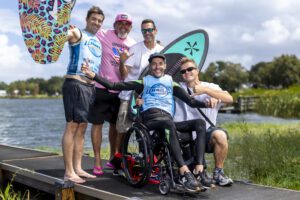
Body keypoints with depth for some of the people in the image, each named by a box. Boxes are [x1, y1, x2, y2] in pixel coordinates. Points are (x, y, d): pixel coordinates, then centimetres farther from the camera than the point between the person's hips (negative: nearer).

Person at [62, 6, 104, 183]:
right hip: (75, 83, -8)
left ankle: (78, 168, 16)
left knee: (82, 127, 9)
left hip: (91, 86, 8)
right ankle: (68, 172, -7)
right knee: (72, 126, -9)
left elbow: (100, 65, 28)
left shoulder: (99, 41, 20)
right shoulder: (78, 34, -2)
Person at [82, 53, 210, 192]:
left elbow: (191, 101, 17)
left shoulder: (171, 82, 26)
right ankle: (185, 172, -43)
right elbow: (114, 86, 11)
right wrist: (92, 75, 2)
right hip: (149, 117, -2)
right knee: (170, 125, -35)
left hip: (166, 118, 2)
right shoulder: (144, 82, 19)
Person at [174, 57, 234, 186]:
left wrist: (205, 90, -16)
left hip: (206, 132, -1)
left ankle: (218, 173, -11)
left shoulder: (211, 87, 11)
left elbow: (229, 99, -7)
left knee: (220, 135, -32)